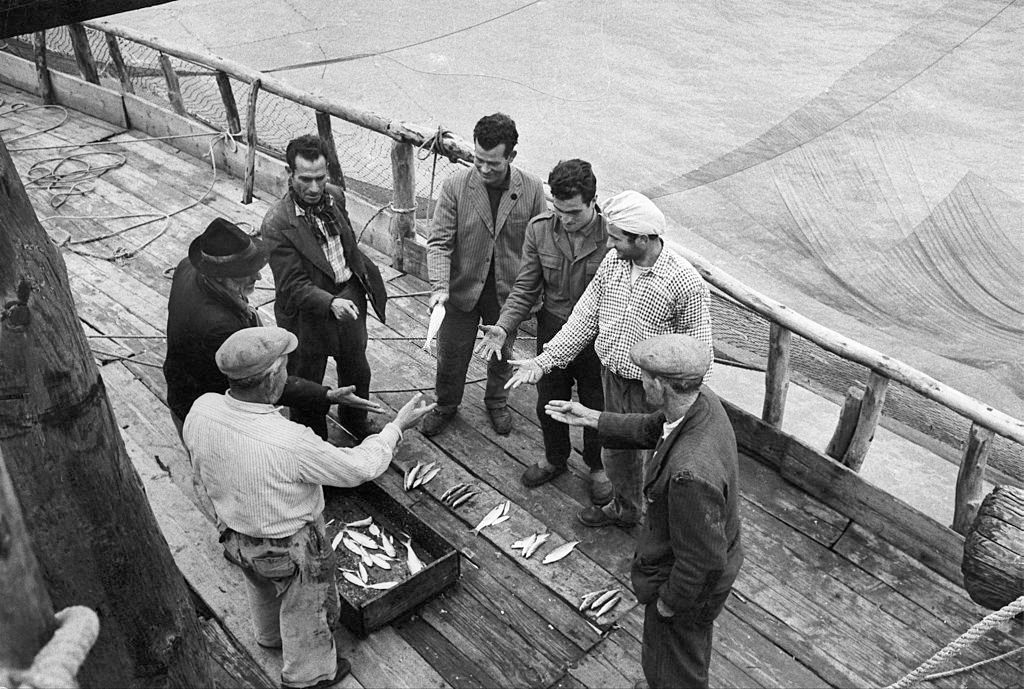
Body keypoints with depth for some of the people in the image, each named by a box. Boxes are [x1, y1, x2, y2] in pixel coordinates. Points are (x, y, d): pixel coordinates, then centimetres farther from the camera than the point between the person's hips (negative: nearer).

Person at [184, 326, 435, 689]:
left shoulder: (201, 410, -23)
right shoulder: (290, 444, -42)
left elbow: (203, 476, -2)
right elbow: (360, 466, -26)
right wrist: (397, 426, -13)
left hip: (235, 535, 6)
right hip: (290, 549, -6)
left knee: (263, 591, 37)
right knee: (303, 610, 25)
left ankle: (271, 637, 68)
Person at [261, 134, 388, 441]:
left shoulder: (335, 195, -5)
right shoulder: (277, 224, -25)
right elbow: (293, 285, -26)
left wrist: (367, 276, 19)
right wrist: (331, 303, -40)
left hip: (350, 296, 6)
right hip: (309, 313, -6)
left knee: (357, 370, 25)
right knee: (307, 385, 14)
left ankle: (355, 421, 53)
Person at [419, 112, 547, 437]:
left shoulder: (532, 189, -13)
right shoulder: (455, 186, -15)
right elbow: (439, 241, -16)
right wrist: (439, 287, -29)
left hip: (508, 292, 1)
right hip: (462, 289, 0)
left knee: (502, 354, 22)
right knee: (450, 355, 16)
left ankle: (496, 402, 49)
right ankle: (445, 405, 44)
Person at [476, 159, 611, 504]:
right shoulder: (539, 229, -12)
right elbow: (526, 288, -5)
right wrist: (503, 326, -18)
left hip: (597, 338, -3)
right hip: (552, 331, 3)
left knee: (597, 408, 17)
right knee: (549, 404, 22)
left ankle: (597, 467, 45)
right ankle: (555, 459, 50)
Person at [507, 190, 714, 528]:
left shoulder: (685, 282, -23)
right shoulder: (612, 262, -5)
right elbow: (584, 317, 2)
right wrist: (544, 360, -3)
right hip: (612, 377, 6)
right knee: (615, 450, 25)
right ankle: (624, 509, 52)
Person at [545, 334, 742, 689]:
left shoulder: (690, 473, -45)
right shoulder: (702, 400, -17)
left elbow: (701, 559, -33)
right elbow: (650, 429, 5)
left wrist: (668, 603, -16)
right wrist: (590, 417, 6)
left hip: (690, 584, -8)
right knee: (693, 649, 37)